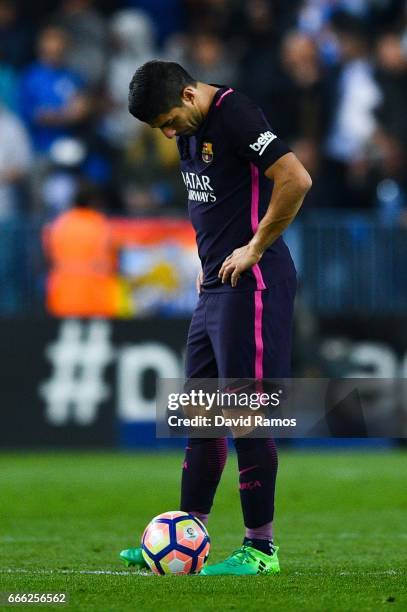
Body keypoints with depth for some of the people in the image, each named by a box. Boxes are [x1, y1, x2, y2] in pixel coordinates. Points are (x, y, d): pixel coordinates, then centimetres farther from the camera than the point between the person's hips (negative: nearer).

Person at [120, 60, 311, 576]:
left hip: (252, 284, -10)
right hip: (215, 285, 10)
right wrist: (208, 258, 16)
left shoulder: (236, 116, -16)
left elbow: (296, 180, -25)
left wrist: (256, 248, -17)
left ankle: (260, 548, -2)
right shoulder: (190, 130, 13)